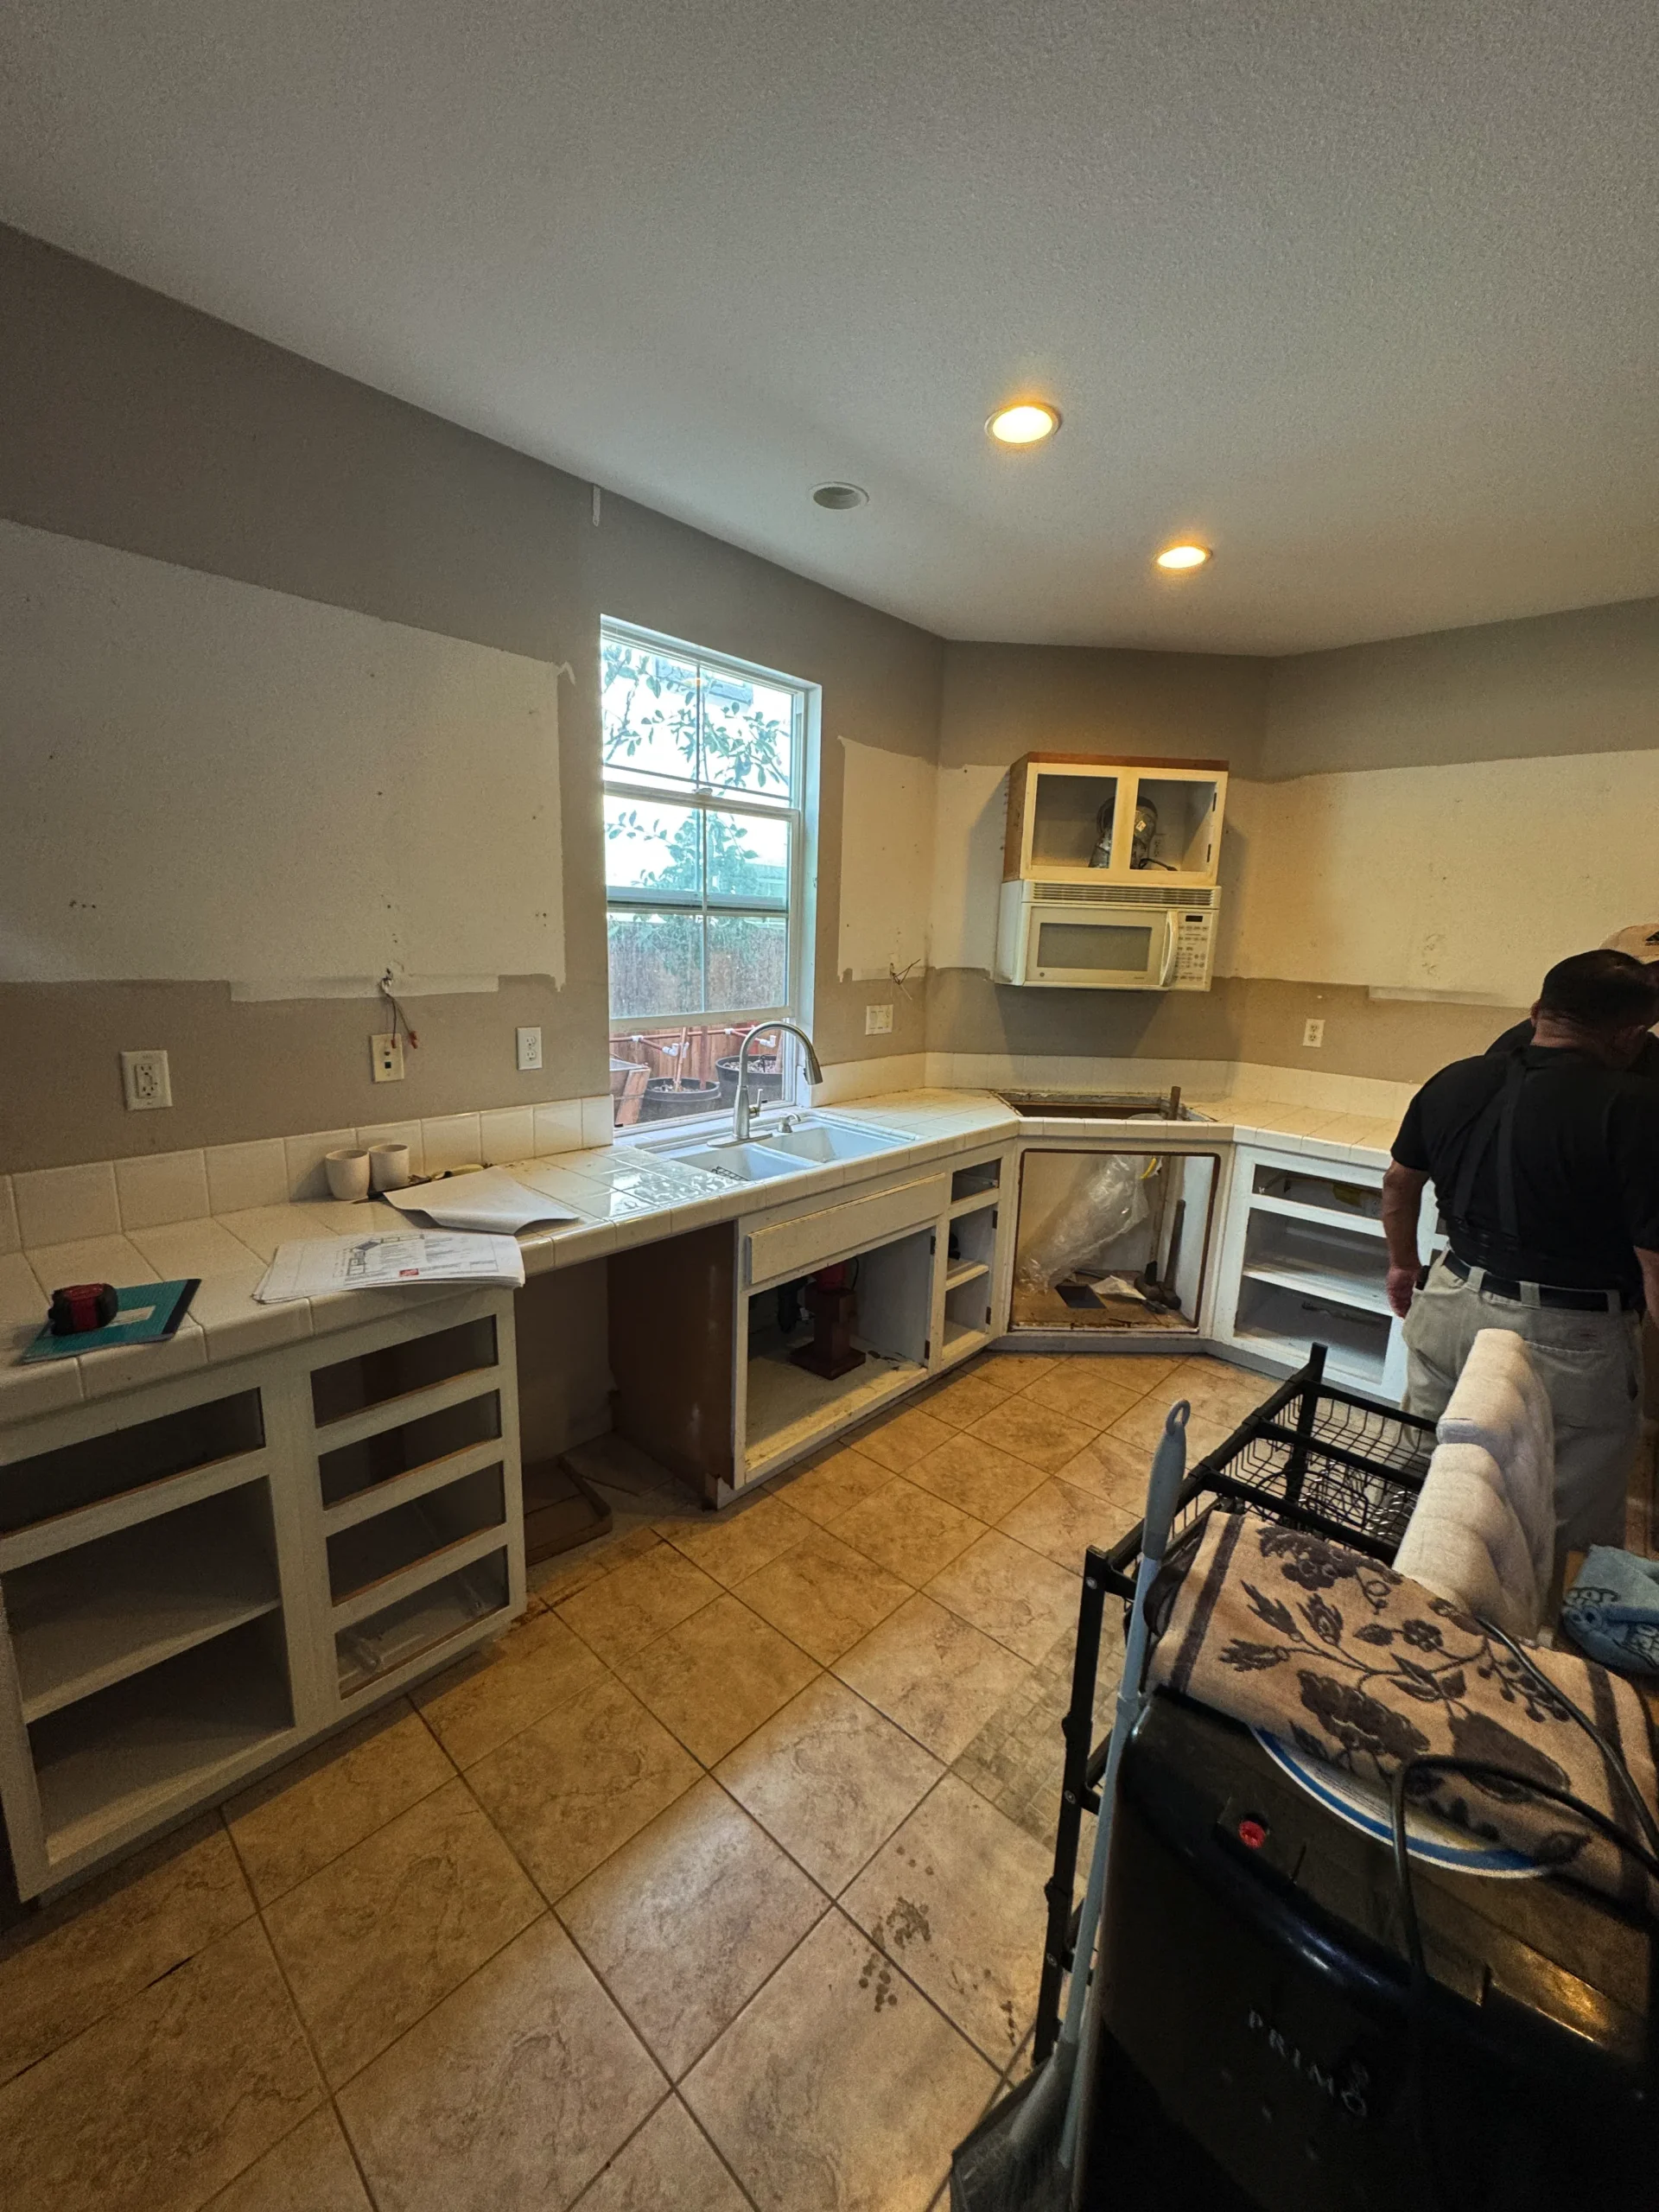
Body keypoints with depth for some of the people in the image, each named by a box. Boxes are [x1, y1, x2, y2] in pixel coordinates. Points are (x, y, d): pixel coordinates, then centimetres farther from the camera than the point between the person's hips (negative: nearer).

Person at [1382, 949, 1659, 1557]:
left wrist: (1403, 1263, 25)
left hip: (1450, 1308, 6)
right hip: (1569, 1346, -6)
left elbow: (1399, 1181, 12)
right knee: (1564, 1538, 14)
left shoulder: (1453, 1083, 0)